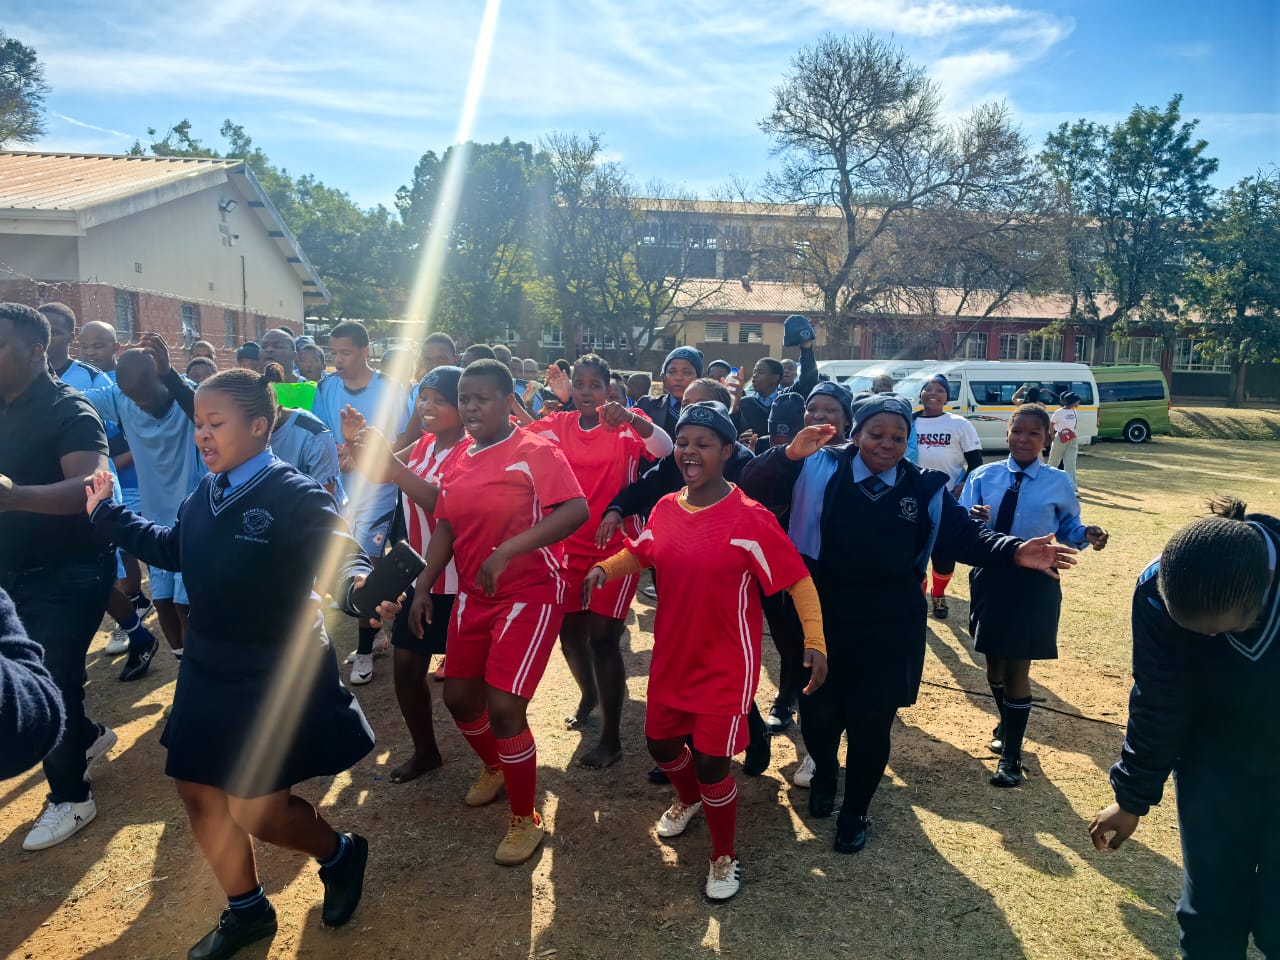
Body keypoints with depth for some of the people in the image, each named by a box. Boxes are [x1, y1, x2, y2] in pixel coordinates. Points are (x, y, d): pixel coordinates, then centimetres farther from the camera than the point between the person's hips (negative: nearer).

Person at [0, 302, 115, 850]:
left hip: (68, 575, -8)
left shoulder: (67, 410, -18)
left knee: (54, 682, -1)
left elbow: (94, 486, -34)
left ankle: (70, 798, 17)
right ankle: (88, 736, 43)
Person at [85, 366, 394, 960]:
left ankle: (341, 854, 31)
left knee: (257, 811, -2)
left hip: (278, 679, -8)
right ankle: (246, 911, 39)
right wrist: (106, 515, 22)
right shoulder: (204, 495, 4)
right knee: (198, 790, 17)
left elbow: (342, 560, -30)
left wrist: (359, 586, -53)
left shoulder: (295, 496, -21)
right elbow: (175, 550, 22)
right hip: (209, 670, 9)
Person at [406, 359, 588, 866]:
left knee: (503, 705, -10)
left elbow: (576, 510, -28)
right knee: (459, 695, 15)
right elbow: (446, 526, 12)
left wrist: (507, 550, -33)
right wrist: (423, 587, 5)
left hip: (529, 594, -7)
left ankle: (526, 820, 13)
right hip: (473, 596, 7)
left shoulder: (535, 451, -15)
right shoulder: (460, 458, 6)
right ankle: (493, 768, 47)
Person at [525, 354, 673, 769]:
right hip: (569, 545, 4)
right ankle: (588, 693, 46)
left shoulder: (626, 426, -8)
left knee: (603, 635, -8)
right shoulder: (556, 425, 4)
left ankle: (611, 738, 7)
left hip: (616, 544, -4)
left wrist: (631, 419, -42)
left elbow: (664, 449, -25)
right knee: (570, 632, 14)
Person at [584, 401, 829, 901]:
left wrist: (815, 640, -25)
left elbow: (798, 579, -16)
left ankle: (725, 856, 27)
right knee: (660, 741, 19)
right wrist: (604, 568, -5)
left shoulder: (749, 518, -19)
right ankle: (688, 799, 54)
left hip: (726, 664, -6)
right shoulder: (665, 509, -2)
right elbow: (637, 553, 15)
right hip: (671, 655, 6)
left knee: (710, 762, -3)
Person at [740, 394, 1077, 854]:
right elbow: (754, 488, -16)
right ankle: (824, 771, 46)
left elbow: (965, 536, 1)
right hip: (821, 620, -1)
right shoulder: (820, 469, -9)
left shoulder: (925, 488, -1)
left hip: (890, 627, 1)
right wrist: (788, 456, -35)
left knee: (871, 723, 6)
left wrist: (1015, 551, -18)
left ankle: (855, 812, 33)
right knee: (818, 713, 9)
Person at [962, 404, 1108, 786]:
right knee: (994, 662, 18)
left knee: (1017, 667, 2)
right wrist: (973, 520, -28)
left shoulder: (1058, 483, -4)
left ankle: (1012, 755, 17)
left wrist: (1086, 536, -19)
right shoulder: (983, 477, -2)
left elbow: (1067, 528, 3)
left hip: (1034, 583, -2)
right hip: (989, 578, 3)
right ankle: (1006, 724, 45)